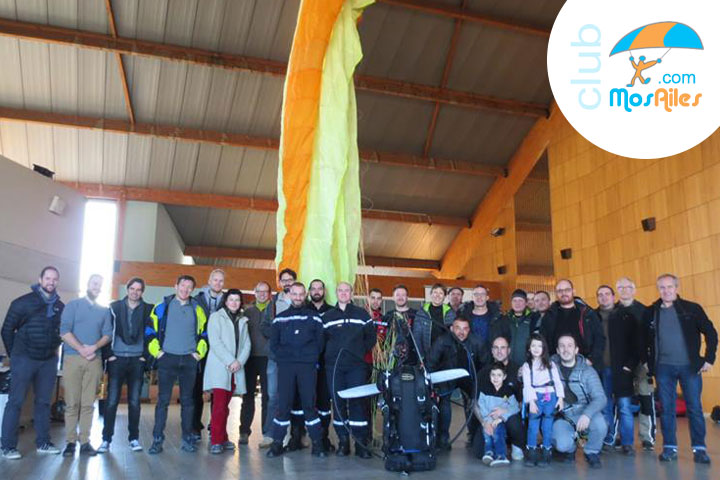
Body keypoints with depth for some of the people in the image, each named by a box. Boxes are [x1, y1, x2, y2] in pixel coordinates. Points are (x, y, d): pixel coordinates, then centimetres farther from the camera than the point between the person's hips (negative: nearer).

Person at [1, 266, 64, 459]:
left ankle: (43, 443, 18)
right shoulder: (23, 302, -6)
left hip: (49, 361, 4)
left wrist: (54, 348, 8)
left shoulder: (60, 307, 5)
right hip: (24, 359, -4)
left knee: (44, 402, 10)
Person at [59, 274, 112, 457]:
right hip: (72, 358, -2)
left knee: (88, 403, 1)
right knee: (72, 403, -2)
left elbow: (107, 334, 7)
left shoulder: (104, 311, 15)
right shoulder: (73, 305, 6)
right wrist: (81, 349, -14)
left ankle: (85, 442, 4)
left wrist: (94, 347, -11)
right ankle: (70, 441, 4)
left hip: (94, 360, 2)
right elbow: (64, 331, -4)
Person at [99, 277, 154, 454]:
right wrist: (108, 354, -5)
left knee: (134, 401, 5)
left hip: (137, 360, 1)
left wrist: (146, 355, -2)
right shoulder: (114, 307, 4)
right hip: (117, 359, 0)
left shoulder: (148, 310, 5)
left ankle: (134, 438, 13)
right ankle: (106, 439, 8)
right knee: (112, 400, 0)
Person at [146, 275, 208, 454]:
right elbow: (150, 330, 4)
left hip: (189, 360, 2)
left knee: (187, 400, 7)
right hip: (167, 359, -2)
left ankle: (187, 438, 14)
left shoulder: (197, 309, 9)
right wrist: (156, 351, -3)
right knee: (163, 400, -2)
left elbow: (204, 332, 14)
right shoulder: (162, 307, 2)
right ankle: (157, 439, 5)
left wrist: (199, 352, 5)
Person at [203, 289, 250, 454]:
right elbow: (215, 342, -8)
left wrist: (239, 361, -6)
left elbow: (246, 344, 10)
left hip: (236, 369, 4)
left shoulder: (242, 320, 17)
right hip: (219, 367, -4)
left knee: (225, 405, 9)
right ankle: (216, 441, -6)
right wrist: (230, 361, -14)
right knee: (219, 405, -10)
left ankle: (222, 438, 16)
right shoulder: (216, 317, 2)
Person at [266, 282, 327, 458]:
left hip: (308, 366, -1)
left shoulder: (314, 318, 9)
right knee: (283, 404, -2)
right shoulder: (280, 318, 12)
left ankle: (317, 443, 6)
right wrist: (284, 356, -2)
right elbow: (273, 343, 10)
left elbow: (320, 341, 6)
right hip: (285, 366, 1)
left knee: (309, 403, -1)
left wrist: (312, 357, -4)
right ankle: (277, 442, 7)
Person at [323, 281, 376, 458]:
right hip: (334, 366, 1)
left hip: (357, 365, -1)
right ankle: (343, 441, 12)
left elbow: (371, 337, 10)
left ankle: (361, 443, 0)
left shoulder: (362, 314, 8)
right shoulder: (327, 316, 11)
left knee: (358, 402, -6)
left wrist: (360, 351, 3)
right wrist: (331, 353, 3)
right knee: (338, 402, 2)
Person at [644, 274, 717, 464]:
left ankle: (699, 448, 13)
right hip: (664, 368, 1)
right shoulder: (651, 312, 4)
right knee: (666, 409, 4)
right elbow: (645, 340, 10)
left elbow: (710, 333, 2)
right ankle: (669, 448, 13)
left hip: (690, 366, -1)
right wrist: (649, 363, 5)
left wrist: (709, 359, -3)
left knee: (694, 408, 2)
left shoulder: (692, 309, 0)